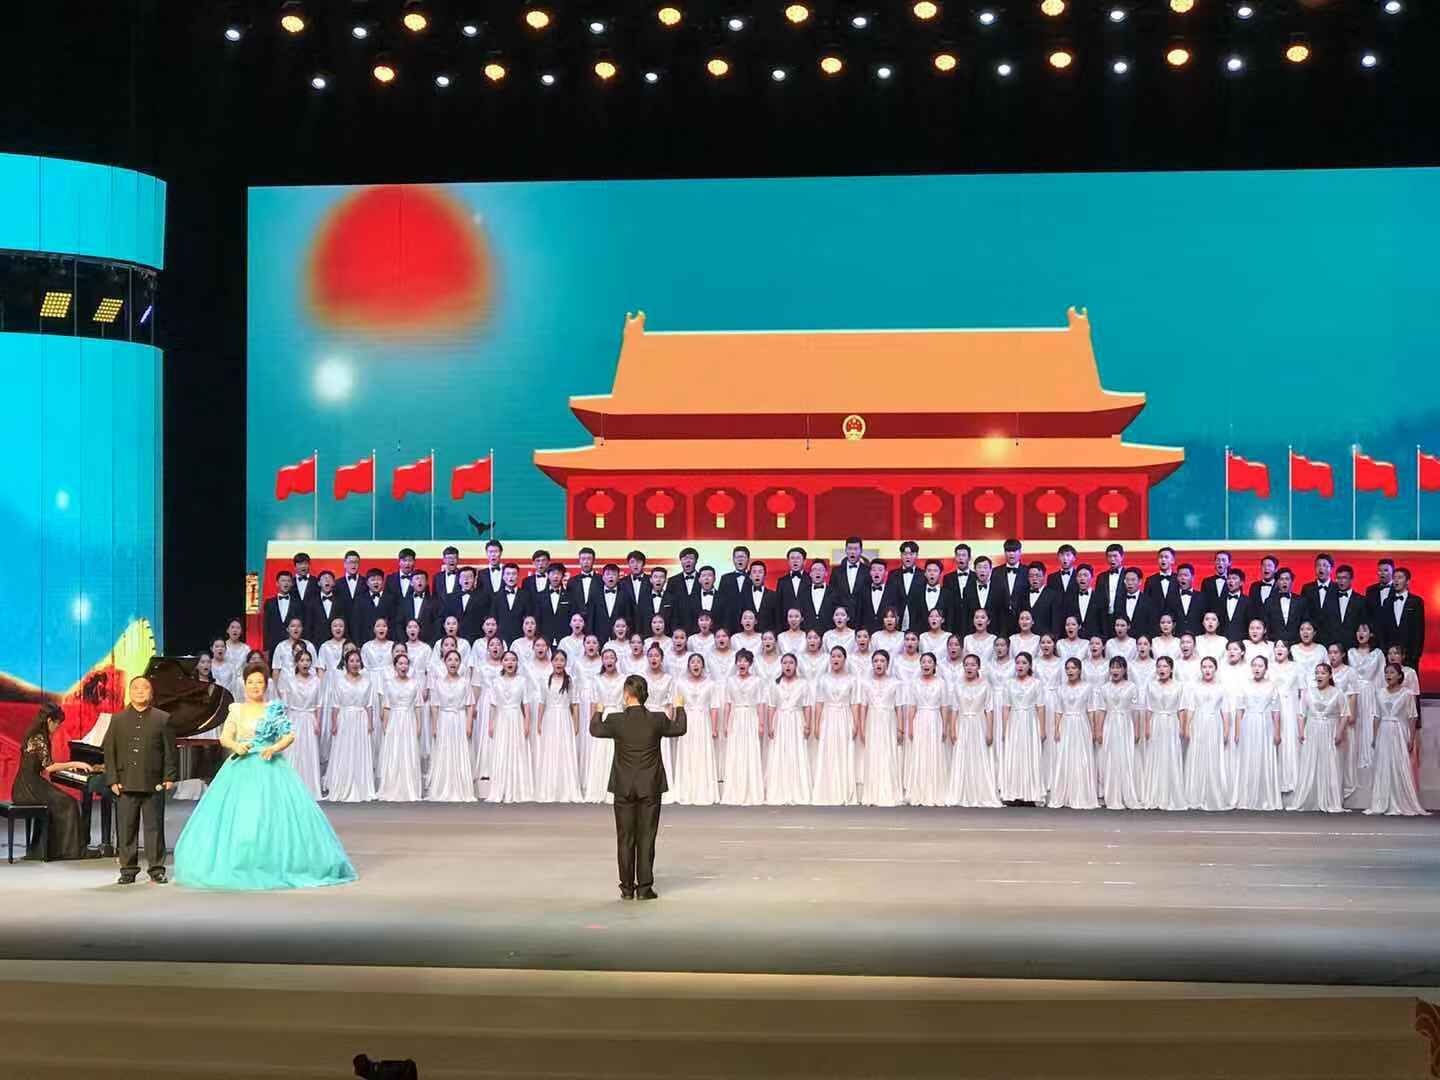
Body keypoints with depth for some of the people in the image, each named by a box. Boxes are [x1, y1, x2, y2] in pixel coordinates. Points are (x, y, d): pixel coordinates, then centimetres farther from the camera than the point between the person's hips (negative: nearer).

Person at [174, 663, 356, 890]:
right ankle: (238, 865, 0)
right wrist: (235, 745, -15)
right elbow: (224, 737, 6)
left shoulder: (276, 709, 6)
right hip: (241, 768, 2)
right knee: (236, 816, -5)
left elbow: (289, 735, 1)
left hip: (270, 767, -2)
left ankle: (274, 863, -3)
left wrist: (275, 748, -17)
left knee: (274, 814, -9)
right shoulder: (236, 710, 11)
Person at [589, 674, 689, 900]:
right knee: (646, 838, 4)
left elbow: (596, 730, 11)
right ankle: (644, 887, 3)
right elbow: (679, 729, 11)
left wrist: (598, 711, 31)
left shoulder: (616, 720, -10)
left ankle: (627, 888, 9)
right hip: (650, 788, 0)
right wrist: (679, 707, 29)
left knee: (625, 839, 7)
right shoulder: (657, 720, -9)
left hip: (624, 788, 0)